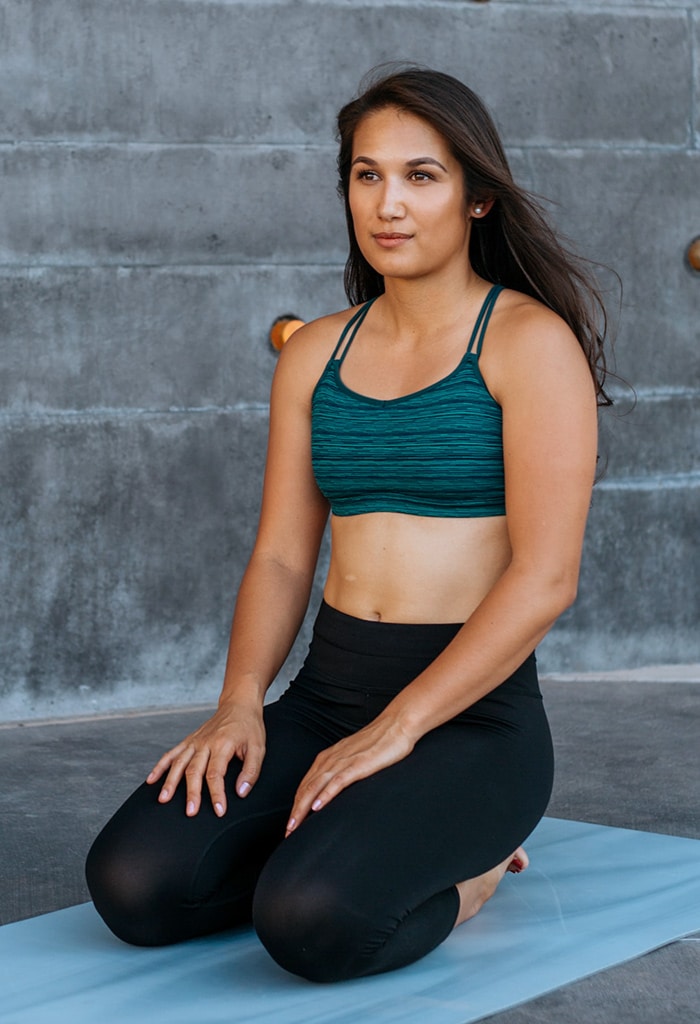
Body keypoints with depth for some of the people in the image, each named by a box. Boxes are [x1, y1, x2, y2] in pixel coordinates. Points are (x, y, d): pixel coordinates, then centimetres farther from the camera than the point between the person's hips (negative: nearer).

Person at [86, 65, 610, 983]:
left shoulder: (531, 341, -6)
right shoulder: (316, 353, 11)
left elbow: (545, 578, -14)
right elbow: (282, 555, 9)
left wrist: (395, 731, -19)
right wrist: (241, 703, -9)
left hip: (472, 712, -5)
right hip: (326, 694, 6)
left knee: (313, 923, -31)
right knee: (135, 884, -17)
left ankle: (466, 875, 2)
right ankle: (355, 842, 8)